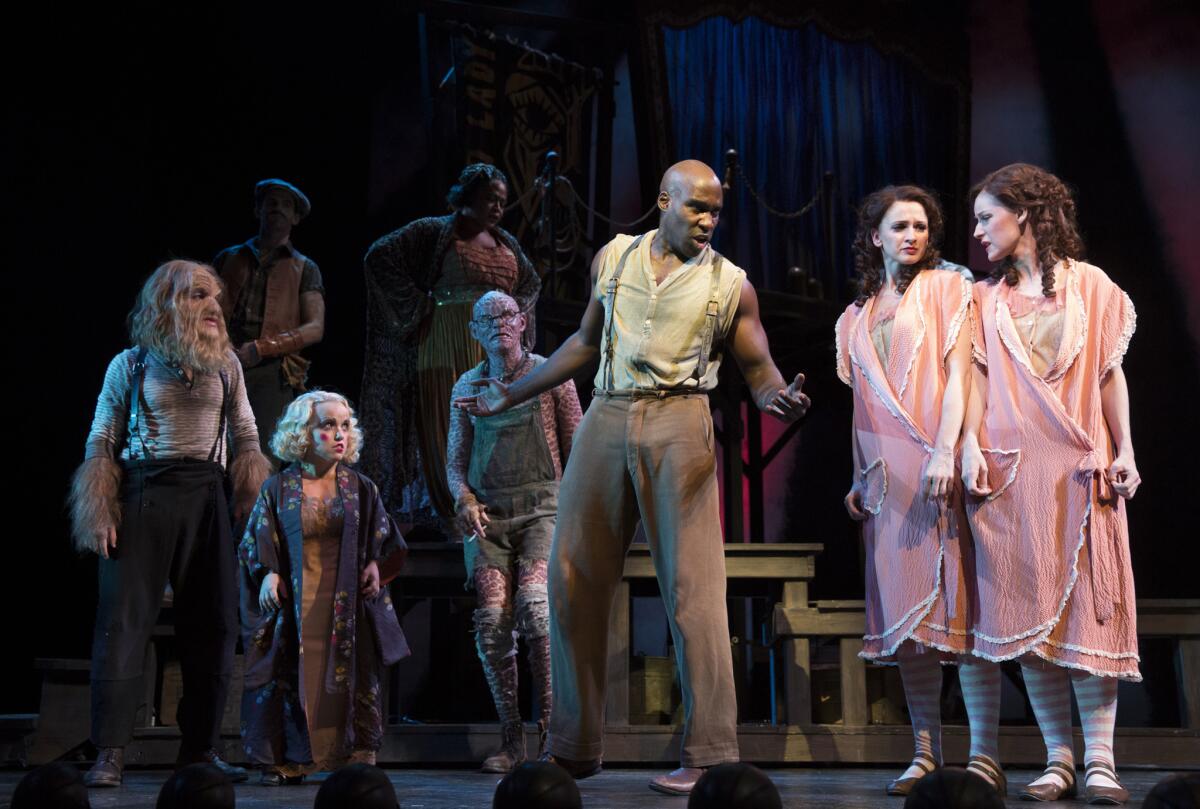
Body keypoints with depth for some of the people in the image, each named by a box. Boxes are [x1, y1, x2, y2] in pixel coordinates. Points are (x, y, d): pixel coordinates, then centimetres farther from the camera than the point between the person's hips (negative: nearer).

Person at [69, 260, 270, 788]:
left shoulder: (225, 365, 11)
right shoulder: (131, 365, 4)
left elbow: (247, 439, 12)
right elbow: (102, 443, 3)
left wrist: (257, 509, 4)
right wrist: (99, 516, -6)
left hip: (206, 497, 3)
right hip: (143, 496, -3)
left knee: (213, 623, 4)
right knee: (124, 620, -7)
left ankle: (200, 748, 14)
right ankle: (110, 754, -4)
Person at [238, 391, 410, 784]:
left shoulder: (361, 488, 8)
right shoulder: (278, 489, 3)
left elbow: (383, 537, 15)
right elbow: (254, 543, 5)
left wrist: (375, 564, -2)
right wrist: (267, 574, -10)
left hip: (348, 607, 1)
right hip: (296, 607, -1)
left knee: (351, 678, -3)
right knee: (293, 678, -4)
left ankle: (357, 760, 3)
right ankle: (290, 761, 5)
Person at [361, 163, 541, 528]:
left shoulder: (505, 242, 17)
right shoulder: (434, 232, 0)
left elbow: (531, 282, 34)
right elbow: (379, 256, -8)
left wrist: (516, 311, 14)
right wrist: (419, 304, -9)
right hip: (446, 348, -5)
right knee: (447, 428, -6)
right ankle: (453, 515, -2)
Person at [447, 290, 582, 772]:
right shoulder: (467, 387, 15)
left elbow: (577, 446, 8)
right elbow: (455, 460, 18)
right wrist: (465, 500, -2)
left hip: (541, 506, -2)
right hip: (487, 513, 3)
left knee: (533, 602, -25)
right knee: (492, 618, -11)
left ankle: (551, 719, -13)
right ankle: (511, 740, -4)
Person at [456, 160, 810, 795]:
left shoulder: (730, 285, 6)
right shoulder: (613, 258, 13)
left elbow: (758, 367, 5)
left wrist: (779, 398, -18)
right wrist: (512, 394, 22)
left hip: (678, 425, -3)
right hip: (606, 420, 3)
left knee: (691, 587, -8)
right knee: (573, 581, 3)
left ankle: (708, 755, -2)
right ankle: (575, 747, 14)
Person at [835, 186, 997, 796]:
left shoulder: (946, 289, 6)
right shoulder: (857, 316, 20)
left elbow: (958, 373, -4)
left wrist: (945, 451, -15)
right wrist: (859, 477, 14)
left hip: (941, 468, -4)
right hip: (888, 479, 4)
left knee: (956, 599, -10)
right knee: (904, 611, 0)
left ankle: (983, 752, -6)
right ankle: (926, 752, 4)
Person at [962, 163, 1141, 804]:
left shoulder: (1090, 286, 9)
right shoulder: (985, 299, 14)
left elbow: (1110, 374, 7)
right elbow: (978, 379, 7)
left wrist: (1124, 451, 0)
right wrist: (971, 445, -7)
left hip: (1081, 468, -2)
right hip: (1011, 471, 2)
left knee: (1090, 606, -6)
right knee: (1029, 611, -1)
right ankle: (1058, 757, 6)